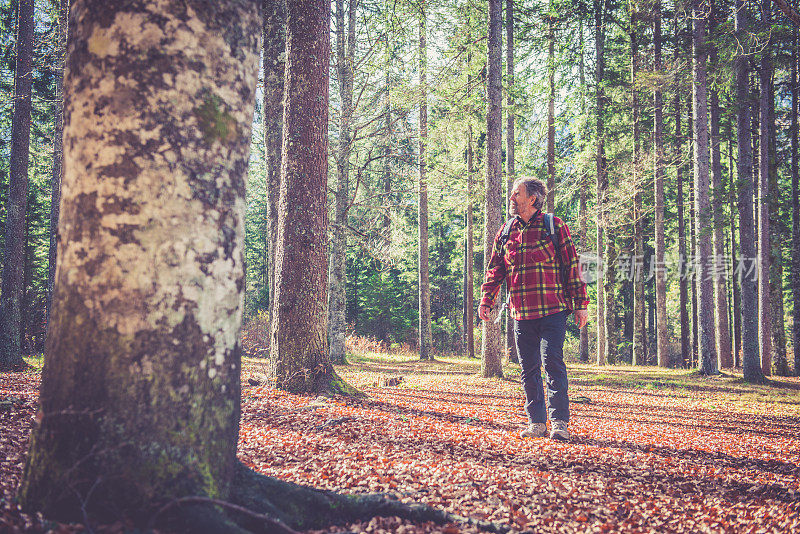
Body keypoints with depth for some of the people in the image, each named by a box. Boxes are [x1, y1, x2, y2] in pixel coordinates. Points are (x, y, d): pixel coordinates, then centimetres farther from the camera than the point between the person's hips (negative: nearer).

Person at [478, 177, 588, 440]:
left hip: (553, 311, -5)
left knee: (552, 362, -11)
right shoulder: (506, 232, 14)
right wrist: (487, 300, 0)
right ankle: (536, 422, 15)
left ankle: (560, 422, -4)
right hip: (522, 314, 5)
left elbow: (572, 266, 1)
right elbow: (495, 270, 15)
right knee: (529, 369, 6)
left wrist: (580, 304, -2)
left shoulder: (554, 226, 1)